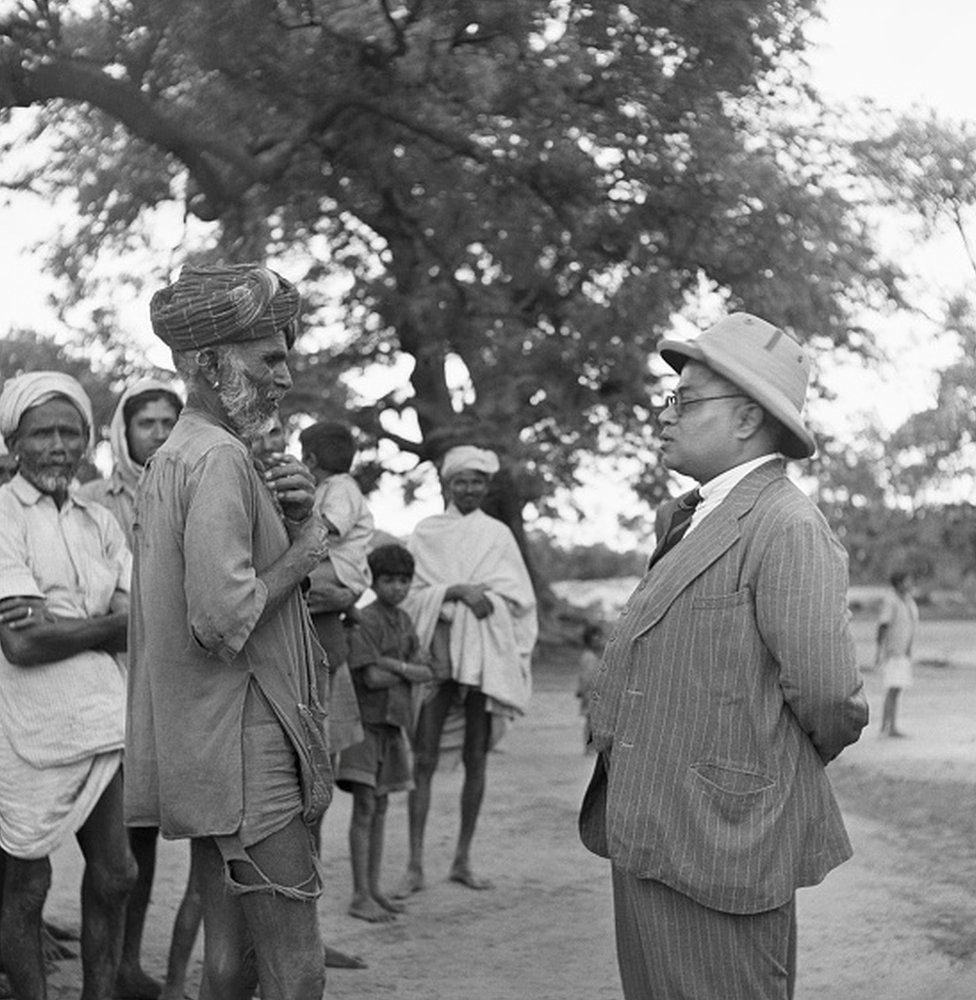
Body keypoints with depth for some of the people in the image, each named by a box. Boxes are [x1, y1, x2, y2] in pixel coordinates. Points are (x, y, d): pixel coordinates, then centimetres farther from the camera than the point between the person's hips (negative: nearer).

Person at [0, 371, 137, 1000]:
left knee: (114, 877, 9)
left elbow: (139, 628, 2)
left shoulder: (100, 523, 13)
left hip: (101, 719, 6)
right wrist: (108, 622, -8)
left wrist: (55, 625, -12)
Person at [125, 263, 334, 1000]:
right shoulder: (220, 458, -15)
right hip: (245, 756, -10)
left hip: (205, 760, 10)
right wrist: (301, 551, -10)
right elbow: (225, 619, -25)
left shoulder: (171, 457, 17)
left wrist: (295, 518, 1)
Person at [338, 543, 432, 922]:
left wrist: (393, 664, -14)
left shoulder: (404, 621, 12)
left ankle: (374, 888, 17)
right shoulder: (364, 621, -12)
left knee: (380, 807, 11)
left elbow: (426, 672, 3)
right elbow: (372, 677, -19)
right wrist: (409, 672, -6)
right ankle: (361, 896, -4)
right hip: (366, 720, -7)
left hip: (393, 723, 7)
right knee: (364, 808, -7)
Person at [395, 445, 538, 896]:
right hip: (436, 651, -2)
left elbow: (518, 597, 5)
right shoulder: (426, 532, 9)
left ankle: (462, 860, 13)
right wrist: (458, 591, -15)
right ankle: (415, 866, -4)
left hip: (486, 655, 2)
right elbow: (414, 592, -1)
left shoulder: (498, 534, 13)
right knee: (423, 760, -6)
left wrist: (477, 594, -9)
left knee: (476, 760, 4)